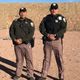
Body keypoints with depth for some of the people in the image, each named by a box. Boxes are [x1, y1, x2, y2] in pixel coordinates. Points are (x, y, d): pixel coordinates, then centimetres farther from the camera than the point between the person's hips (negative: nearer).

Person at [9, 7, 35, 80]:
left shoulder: (30, 22, 2)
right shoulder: (15, 22, 11)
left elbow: (31, 34, -7)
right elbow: (11, 32, 7)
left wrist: (22, 40, -15)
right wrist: (15, 39, -10)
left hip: (26, 44, -2)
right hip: (17, 44, 3)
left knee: (29, 60, -1)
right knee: (19, 60, 11)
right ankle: (18, 74, 24)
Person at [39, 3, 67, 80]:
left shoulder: (61, 18, 1)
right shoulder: (46, 18, 8)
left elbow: (63, 29, -10)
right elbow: (41, 28, -3)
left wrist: (55, 35, -23)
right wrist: (48, 35, -18)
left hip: (57, 41, -2)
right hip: (47, 41, 2)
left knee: (59, 59, 2)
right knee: (46, 59, 10)